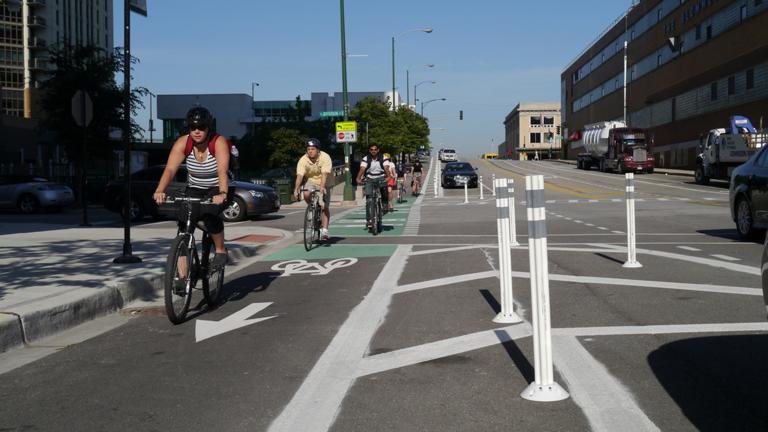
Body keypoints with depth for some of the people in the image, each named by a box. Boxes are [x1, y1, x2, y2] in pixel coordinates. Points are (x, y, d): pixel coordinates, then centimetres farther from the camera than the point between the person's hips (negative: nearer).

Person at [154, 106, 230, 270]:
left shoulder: (219, 143, -21)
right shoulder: (183, 143, -13)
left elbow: (222, 171, -36)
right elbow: (170, 169, -25)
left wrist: (222, 194, -54)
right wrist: (159, 191, -43)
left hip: (216, 190, -3)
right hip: (194, 189, 3)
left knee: (210, 215, -32)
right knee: (184, 225, -15)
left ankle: (221, 251, -5)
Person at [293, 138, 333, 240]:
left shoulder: (325, 157, -23)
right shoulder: (303, 160, -16)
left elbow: (325, 174, -35)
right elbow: (299, 175, -25)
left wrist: (322, 187, -49)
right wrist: (296, 189, -39)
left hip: (324, 184, -2)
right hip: (311, 182, 2)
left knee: (325, 207, -11)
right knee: (306, 194, -29)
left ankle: (324, 231, -8)